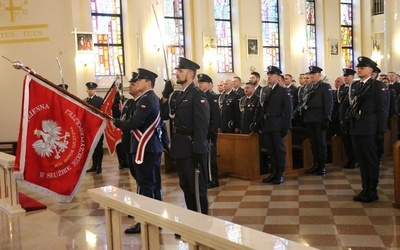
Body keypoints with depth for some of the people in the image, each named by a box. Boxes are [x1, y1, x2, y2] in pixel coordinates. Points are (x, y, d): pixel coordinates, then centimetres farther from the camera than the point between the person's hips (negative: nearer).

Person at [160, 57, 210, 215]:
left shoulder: (197, 95, -12)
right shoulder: (177, 95, 13)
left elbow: (202, 125, -18)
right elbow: (164, 115, 12)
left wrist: (198, 151, -22)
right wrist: (166, 95, 1)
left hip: (192, 149, -8)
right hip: (181, 148, 9)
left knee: (197, 187, 0)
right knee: (186, 186, 17)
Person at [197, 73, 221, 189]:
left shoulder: (213, 96, -10)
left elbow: (216, 116, -17)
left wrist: (213, 132, -19)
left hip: (209, 132, -7)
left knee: (210, 156, -2)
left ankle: (213, 180, 7)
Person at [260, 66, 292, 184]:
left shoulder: (284, 91, -2)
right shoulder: (264, 90, 12)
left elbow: (288, 109, -7)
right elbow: (262, 107, 10)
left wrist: (286, 126, -12)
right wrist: (261, 124, 3)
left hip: (277, 125, -5)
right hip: (266, 125, 5)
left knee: (280, 150, 2)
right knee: (270, 151, 10)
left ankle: (280, 175, 9)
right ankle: (273, 173, 18)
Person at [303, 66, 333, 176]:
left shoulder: (325, 86, -1)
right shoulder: (309, 88, 17)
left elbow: (328, 103, -9)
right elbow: (306, 102, 13)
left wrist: (326, 119, -16)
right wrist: (304, 118, 7)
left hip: (319, 119, -6)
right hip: (309, 119, 6)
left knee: (321, 142, 0)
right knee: (313, 143, 9)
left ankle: (322, 166, 7)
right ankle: (316, 164, 17)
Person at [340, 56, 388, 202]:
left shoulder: (378, 86, -5)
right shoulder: (355, 85, 13)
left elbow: (382, 109, -8)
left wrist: (381, 131, -11)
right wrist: (347, 120, 3)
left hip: (369, 129, -6)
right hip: (355, 128, 6)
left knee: (371, 160, 4)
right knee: (361, 160, 12)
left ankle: (373, 192, 14)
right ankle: (365, 189, 22)